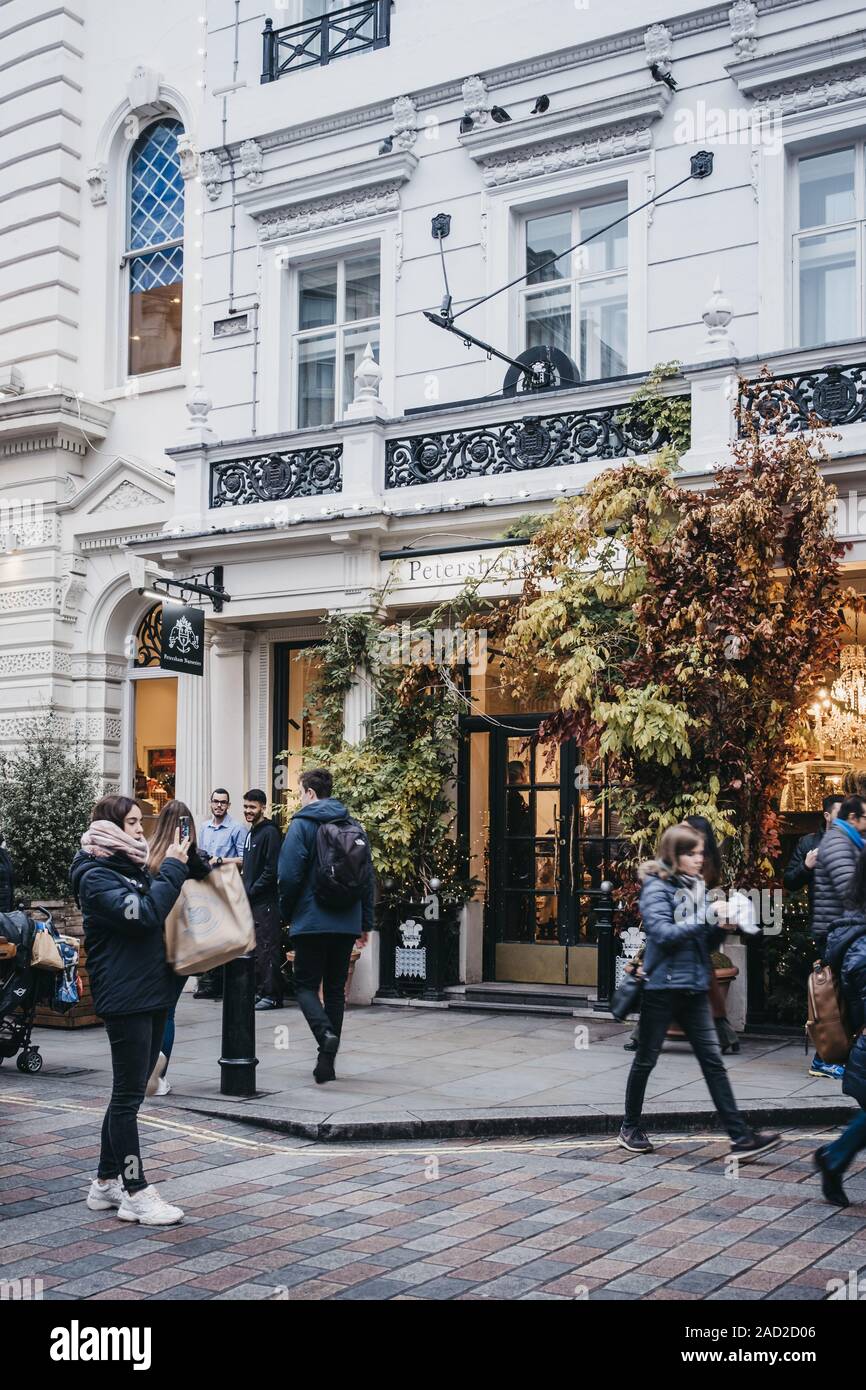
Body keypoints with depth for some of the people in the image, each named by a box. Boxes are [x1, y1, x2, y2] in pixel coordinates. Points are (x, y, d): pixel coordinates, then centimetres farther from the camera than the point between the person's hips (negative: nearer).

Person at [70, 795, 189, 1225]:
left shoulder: (133, 869, 16)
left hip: (152, 994, 9)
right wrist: (172, 867, -17)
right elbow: (143, 914, -24)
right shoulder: (96, 876, -11)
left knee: (130, 1092, 14)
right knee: (128, 1095, -3)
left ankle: (106, 1182, 24)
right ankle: (135, 1193, 3)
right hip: (125, 998, -9)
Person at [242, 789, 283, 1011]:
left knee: (267, 948, -7)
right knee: (253, 948, 13)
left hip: (265, 901, -9)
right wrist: (245, 890, 11)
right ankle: (258, 990, 20)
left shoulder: (269, 832, -11)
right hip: (251, 901, 9)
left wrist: (251, 891, -14)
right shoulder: (250, 833, 18)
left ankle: (272, 994, -4)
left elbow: (271, 870, -17)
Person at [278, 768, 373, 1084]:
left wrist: (287, 912, 5)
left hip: (312, 923, -5)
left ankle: (326, 1034, -22)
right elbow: (368, 876, 11)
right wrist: (366, 922, 17)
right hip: (347, 924, 5)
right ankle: (327, 1062, 11)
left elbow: (289, 875, -12)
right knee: (335, 988, 11)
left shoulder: (301, 824, -6)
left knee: (306, 986, 5)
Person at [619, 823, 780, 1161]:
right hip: (662, 985, -6)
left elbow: (704, 940, 14)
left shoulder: (697, 887, 11)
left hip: (695, 987, 6)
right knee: (646, 1059, 8)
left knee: (713, 1062, 1)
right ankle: (630, 1127, 25)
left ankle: (740, 1137, -1)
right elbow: (663, 933, -22)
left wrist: (722, 927, -6)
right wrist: (707, 916, -22)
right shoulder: (656, 888, -9)